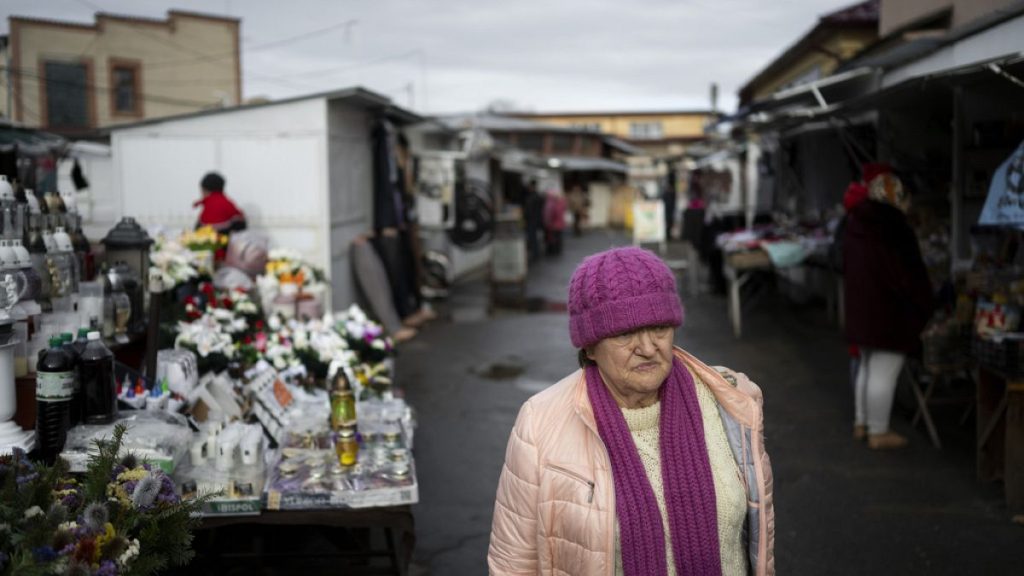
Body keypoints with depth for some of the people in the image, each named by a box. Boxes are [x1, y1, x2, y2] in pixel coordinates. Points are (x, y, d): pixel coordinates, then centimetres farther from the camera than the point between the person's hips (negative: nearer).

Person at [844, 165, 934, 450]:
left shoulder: (855, 226, 3)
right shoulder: (893, 228, -20)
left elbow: (846, 269, 11)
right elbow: (910, 271, -15)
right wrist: (924, 307, -3)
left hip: (860, 308, 8)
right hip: (889, 312, -8)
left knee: (867, 368, 19)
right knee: (884, 374, -1)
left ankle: (861, 423, 28)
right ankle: (878, 432, 5)